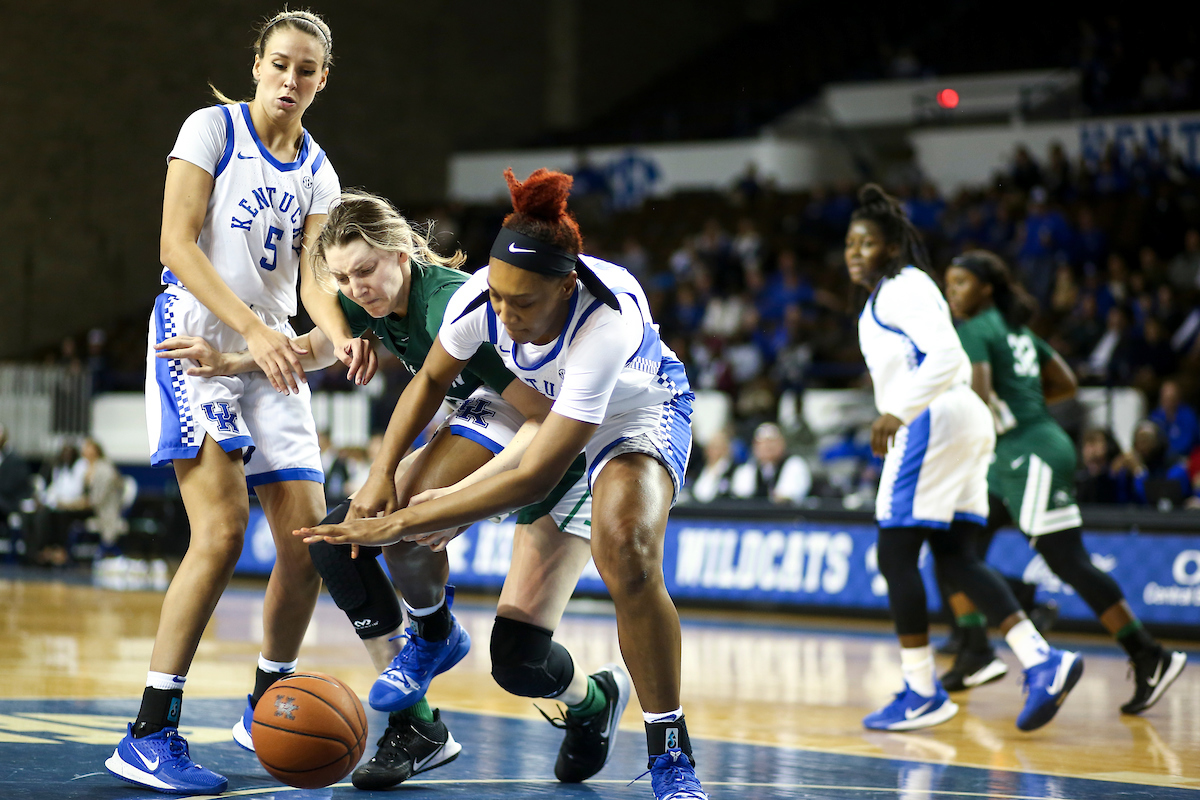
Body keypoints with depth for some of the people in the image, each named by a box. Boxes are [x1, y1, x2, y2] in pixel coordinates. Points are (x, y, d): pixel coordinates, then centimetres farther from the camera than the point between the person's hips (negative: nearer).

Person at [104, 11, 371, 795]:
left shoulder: (317, 172, 13)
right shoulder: (212, 128, -3)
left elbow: (313, 280, 4)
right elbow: (177, 244, -11)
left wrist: (342, 340, -18)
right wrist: (252, 329, -22)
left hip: (274, 357, 6)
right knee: (223, 531, -20)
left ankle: (268, 703, 20)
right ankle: (150, 733, -18)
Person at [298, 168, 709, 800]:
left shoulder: (608, 321, -43)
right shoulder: (479, 297, -29)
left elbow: (536, 479, -42)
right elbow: (431, 379, -5)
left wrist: (399, 524, -41)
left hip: (638, 410, -6)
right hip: (536, 402, 6)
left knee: (626, 552, -32)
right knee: (412, 498, -7)